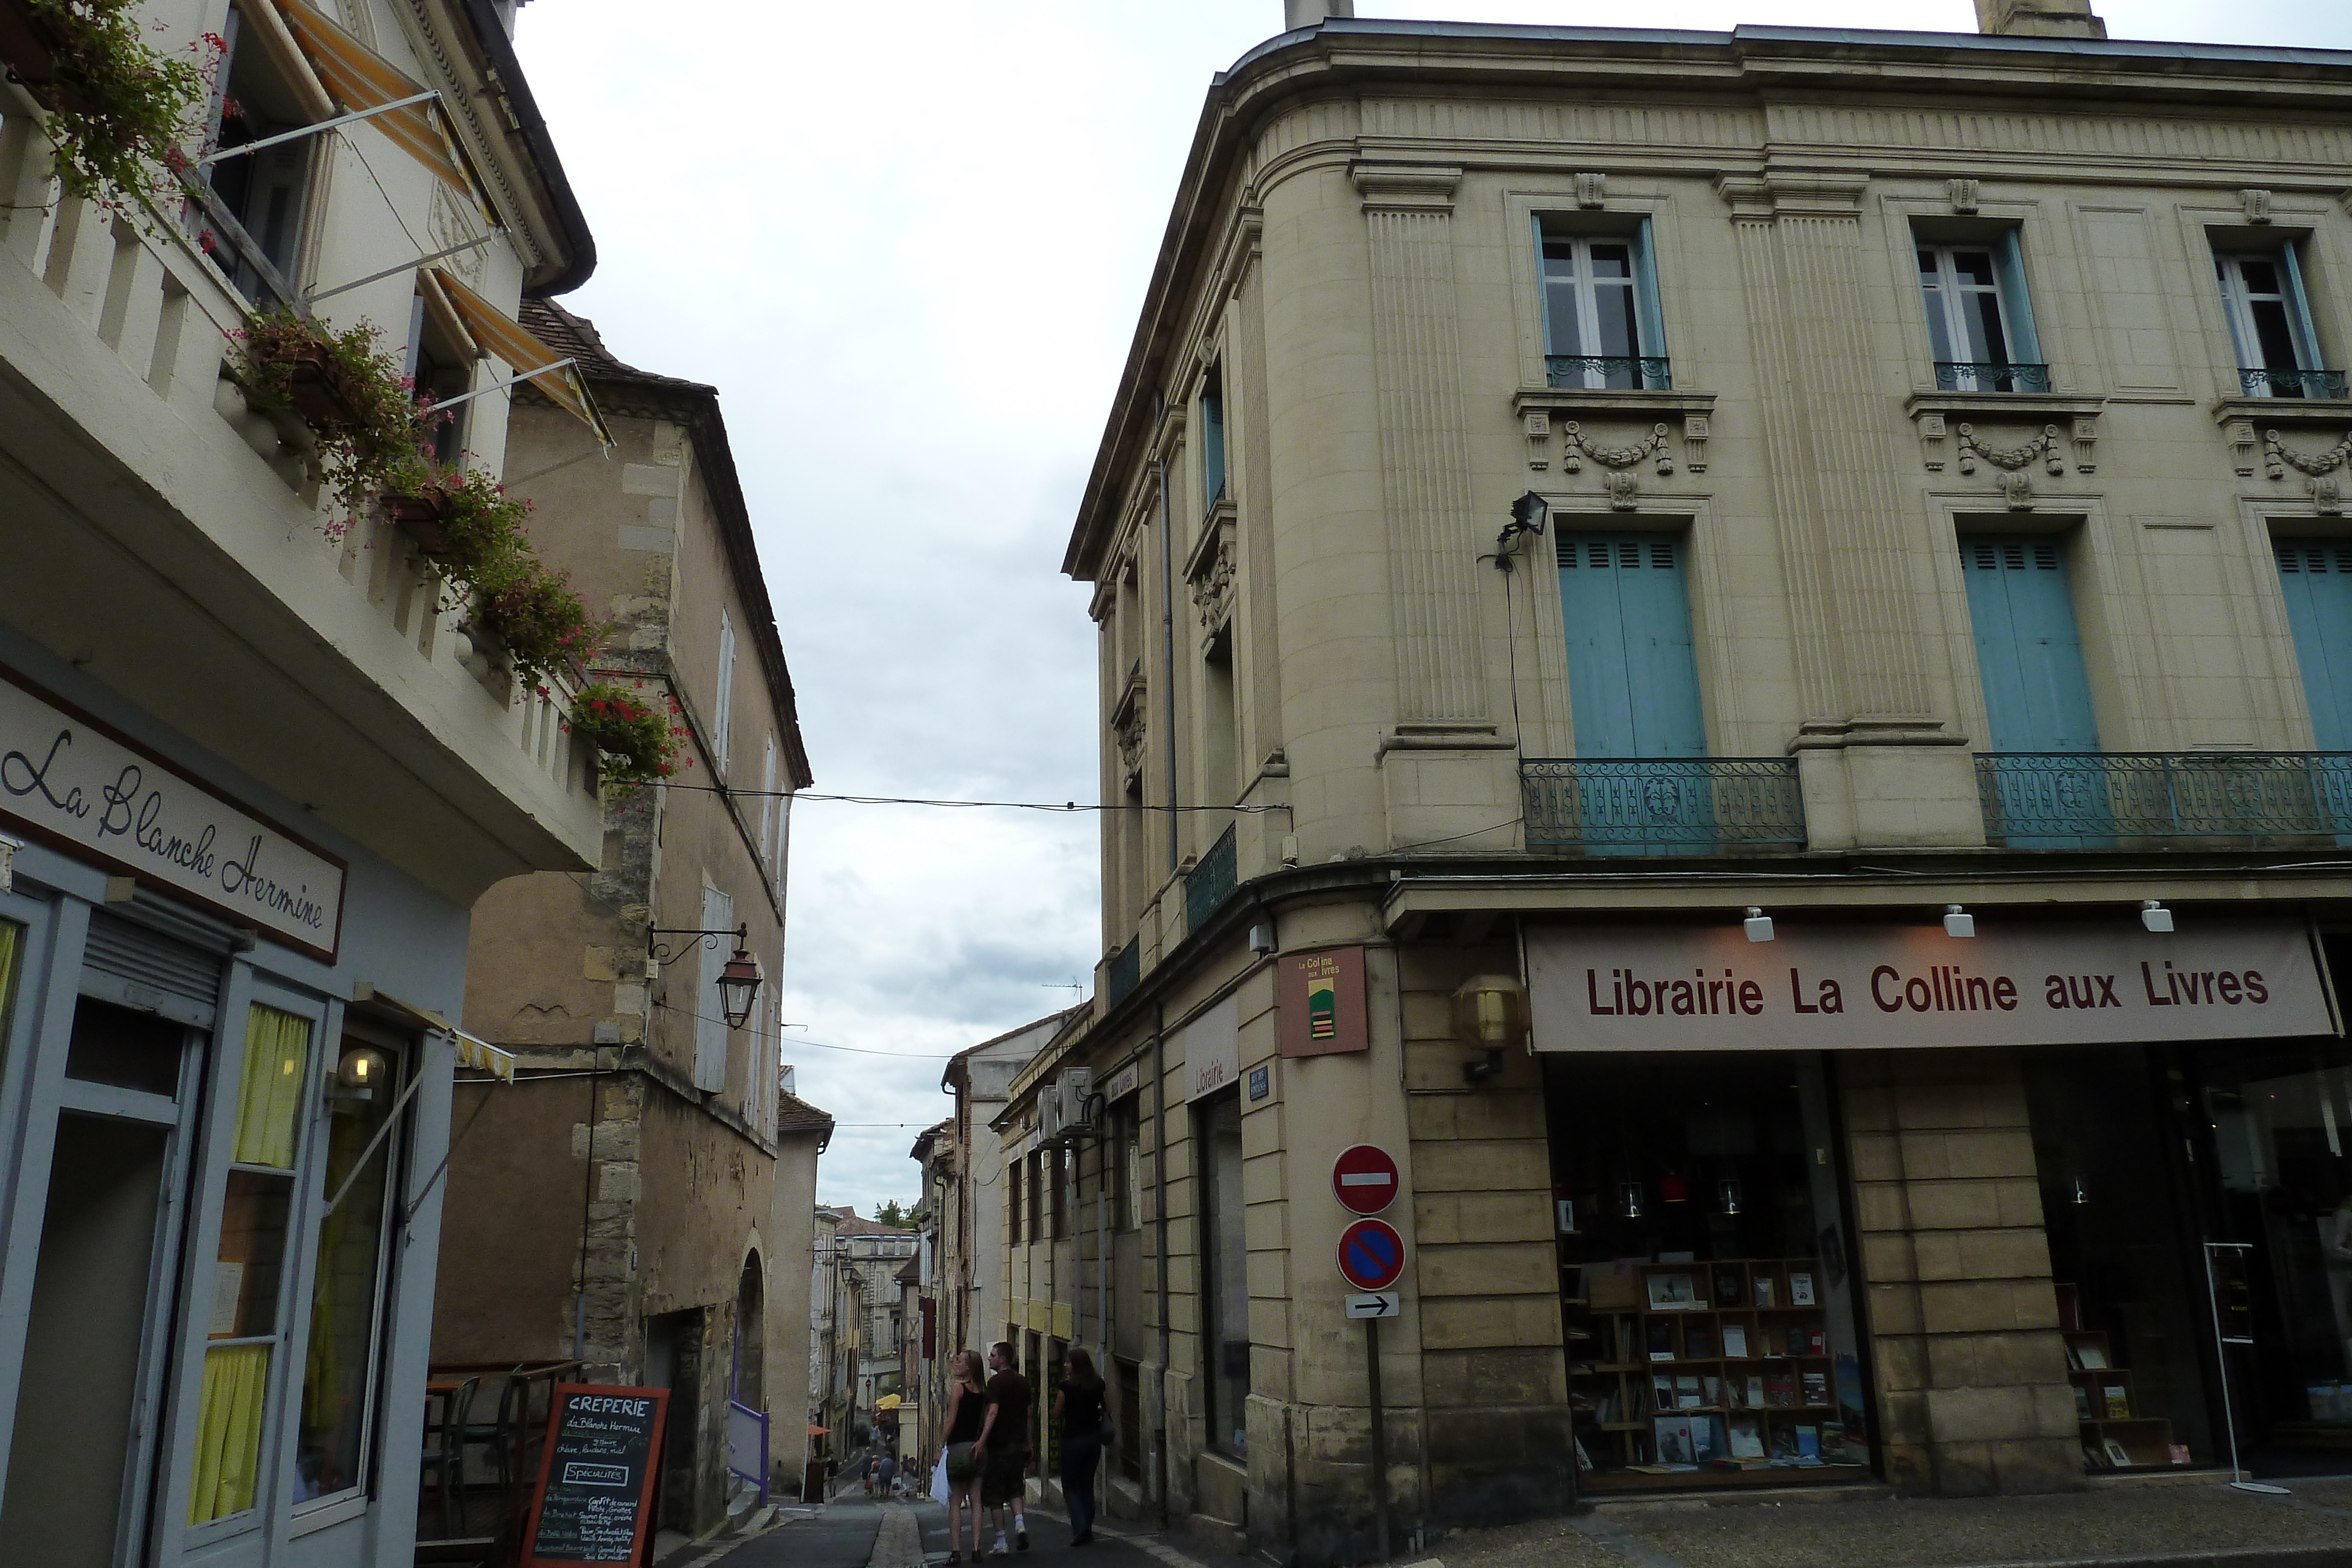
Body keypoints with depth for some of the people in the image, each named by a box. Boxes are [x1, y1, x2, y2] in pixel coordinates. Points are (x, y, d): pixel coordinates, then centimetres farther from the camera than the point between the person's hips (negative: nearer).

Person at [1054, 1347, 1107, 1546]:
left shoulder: (1067, 1387, -14)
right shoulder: (1098, 1385, 1)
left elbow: (1057, 1415, -7)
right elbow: (1102, 1409, 10)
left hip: (1073, 1439, -5)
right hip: (1093, 1438, 5)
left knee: (1070, 1486, 5)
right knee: (1087, 1485, 16)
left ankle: (1080, 1527, -11)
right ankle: (1087, 1529, 18)